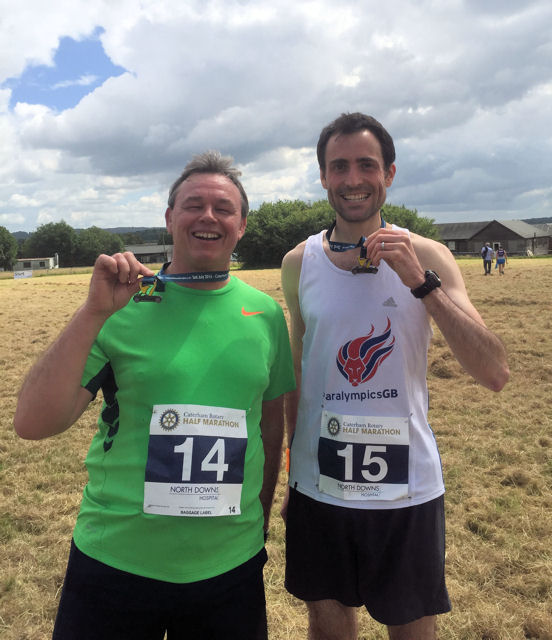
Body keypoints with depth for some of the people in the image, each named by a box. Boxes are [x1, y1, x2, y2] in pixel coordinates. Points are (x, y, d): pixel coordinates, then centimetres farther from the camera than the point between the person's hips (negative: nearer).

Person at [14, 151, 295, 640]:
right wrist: (95, 311, -23)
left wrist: (260, 524, 12)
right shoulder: (124, 306, -9)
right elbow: (34, 424, -15)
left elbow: (272, 425, 8)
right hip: (115, 562, -2)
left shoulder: (266, 314, -1)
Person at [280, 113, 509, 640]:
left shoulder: (425, 257, -8)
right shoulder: (299, 264, -2)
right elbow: (296, 374, 7)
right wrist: (291, 471, 11)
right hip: (319, 487, 2)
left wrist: (420, 281, -26)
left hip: (408, 489, -1)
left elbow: (495, 375, -16)